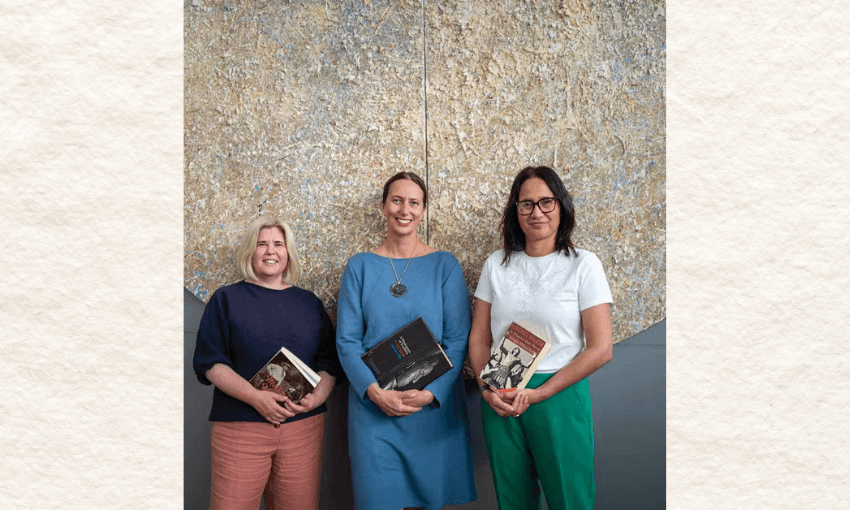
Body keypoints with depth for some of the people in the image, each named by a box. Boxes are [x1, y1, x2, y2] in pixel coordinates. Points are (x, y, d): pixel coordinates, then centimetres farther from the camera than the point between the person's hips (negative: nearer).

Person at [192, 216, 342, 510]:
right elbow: (210, 363, -1)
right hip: (240, 427, -2)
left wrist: (318, 397, -8)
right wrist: (256, 397, -15)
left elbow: (330, 361, 12)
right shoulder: (227, 299, 6)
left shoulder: (309, 303, 13)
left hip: (303, 425, 2)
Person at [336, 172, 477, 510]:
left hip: (434, 406, 0)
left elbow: (458, 339, -3)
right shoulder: (360, 266, 3)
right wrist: (374, 391, -14)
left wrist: (431, 392, -15)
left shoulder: (444, 265, 1)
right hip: (373, 407, 0)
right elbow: (347, 339, -1)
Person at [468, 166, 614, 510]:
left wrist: (538, 394, -14)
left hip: (560, 395, -3)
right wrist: (487, 389, -10)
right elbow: (478, 338, 7)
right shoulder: (496, 264, 5)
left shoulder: (583, 265, -5)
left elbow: (600, 349, -10)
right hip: (500, 400, 3)